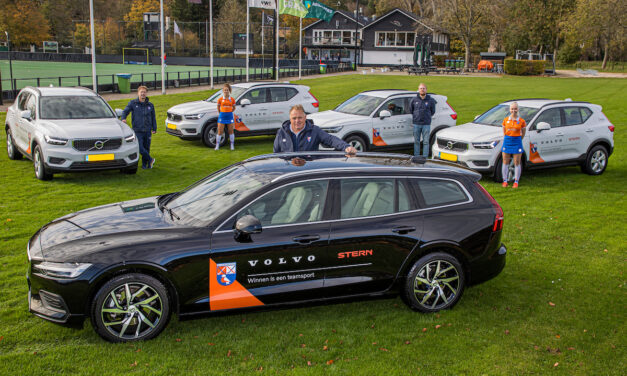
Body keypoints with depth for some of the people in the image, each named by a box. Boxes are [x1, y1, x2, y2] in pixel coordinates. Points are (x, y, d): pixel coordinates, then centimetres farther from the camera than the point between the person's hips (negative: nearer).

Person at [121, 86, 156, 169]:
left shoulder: (150, 105, 10)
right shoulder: (133, 103, 3)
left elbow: (153, 118, 15)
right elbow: (125, 111, 0)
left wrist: (154, 129, 8)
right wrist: (123, 118, -21)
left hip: (147, 131, 3)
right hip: (137, 131, -2)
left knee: (146, 148, 6)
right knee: (140, 148, -13)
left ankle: (144, 165, 21)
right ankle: (150, 160, 8)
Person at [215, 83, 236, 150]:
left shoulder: (232, 99, 0)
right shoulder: (220, 99, -1)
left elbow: (234, 108, 12)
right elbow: (218, 107, 12)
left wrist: (229, 113, 7)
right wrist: (220, 113, 9)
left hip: (229, 116, 1)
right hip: (222, 116, -1)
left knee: (230, 131, 7)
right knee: (220, 132, 0)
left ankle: (232, 146, 16)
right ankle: (217, 146, 9)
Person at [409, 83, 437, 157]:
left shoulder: (431, 100, 0)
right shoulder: (414, 100, 1)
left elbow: (433, 111, 13)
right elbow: (411, 110, 16)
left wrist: (427, 117, 12)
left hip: (426, 124, -1)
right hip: (416, 124, 1)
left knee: (426, 142, 0)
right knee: (416, 141, 6)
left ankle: (425, 157, 6)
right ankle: (416, 157, 14)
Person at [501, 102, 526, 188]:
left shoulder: (521, 121, -2)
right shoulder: (505, 120, 4)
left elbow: (523, 133, 7)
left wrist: (517, 140, 7)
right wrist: (507, 139, 9)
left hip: (517, 141, -2)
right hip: (507, 141, 2)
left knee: (517, 163, 1)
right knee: (505, 162, 5)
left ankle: (516, 182, 10)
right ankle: (505, 181, 15)